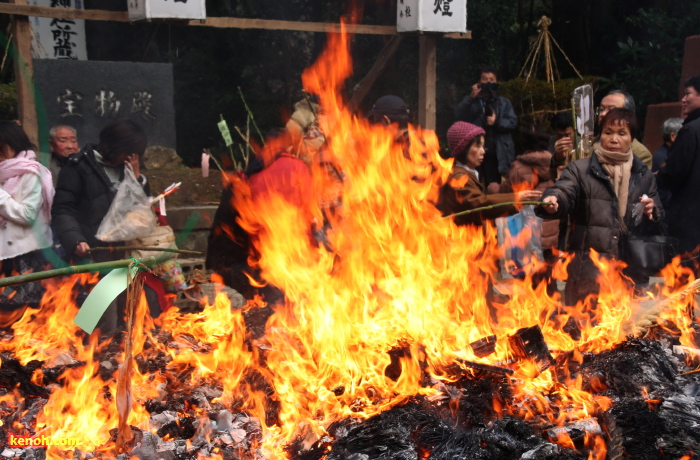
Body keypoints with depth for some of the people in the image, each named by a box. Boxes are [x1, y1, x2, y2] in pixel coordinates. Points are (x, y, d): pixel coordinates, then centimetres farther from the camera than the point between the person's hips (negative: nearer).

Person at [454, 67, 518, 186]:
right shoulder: (472, 101, 15)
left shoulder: (504, 103, 18)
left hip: (498, 154, 1)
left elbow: (513, 122, 5)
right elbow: (458, 115, -5)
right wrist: (472, 97, -15)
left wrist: (497, 122, -13)